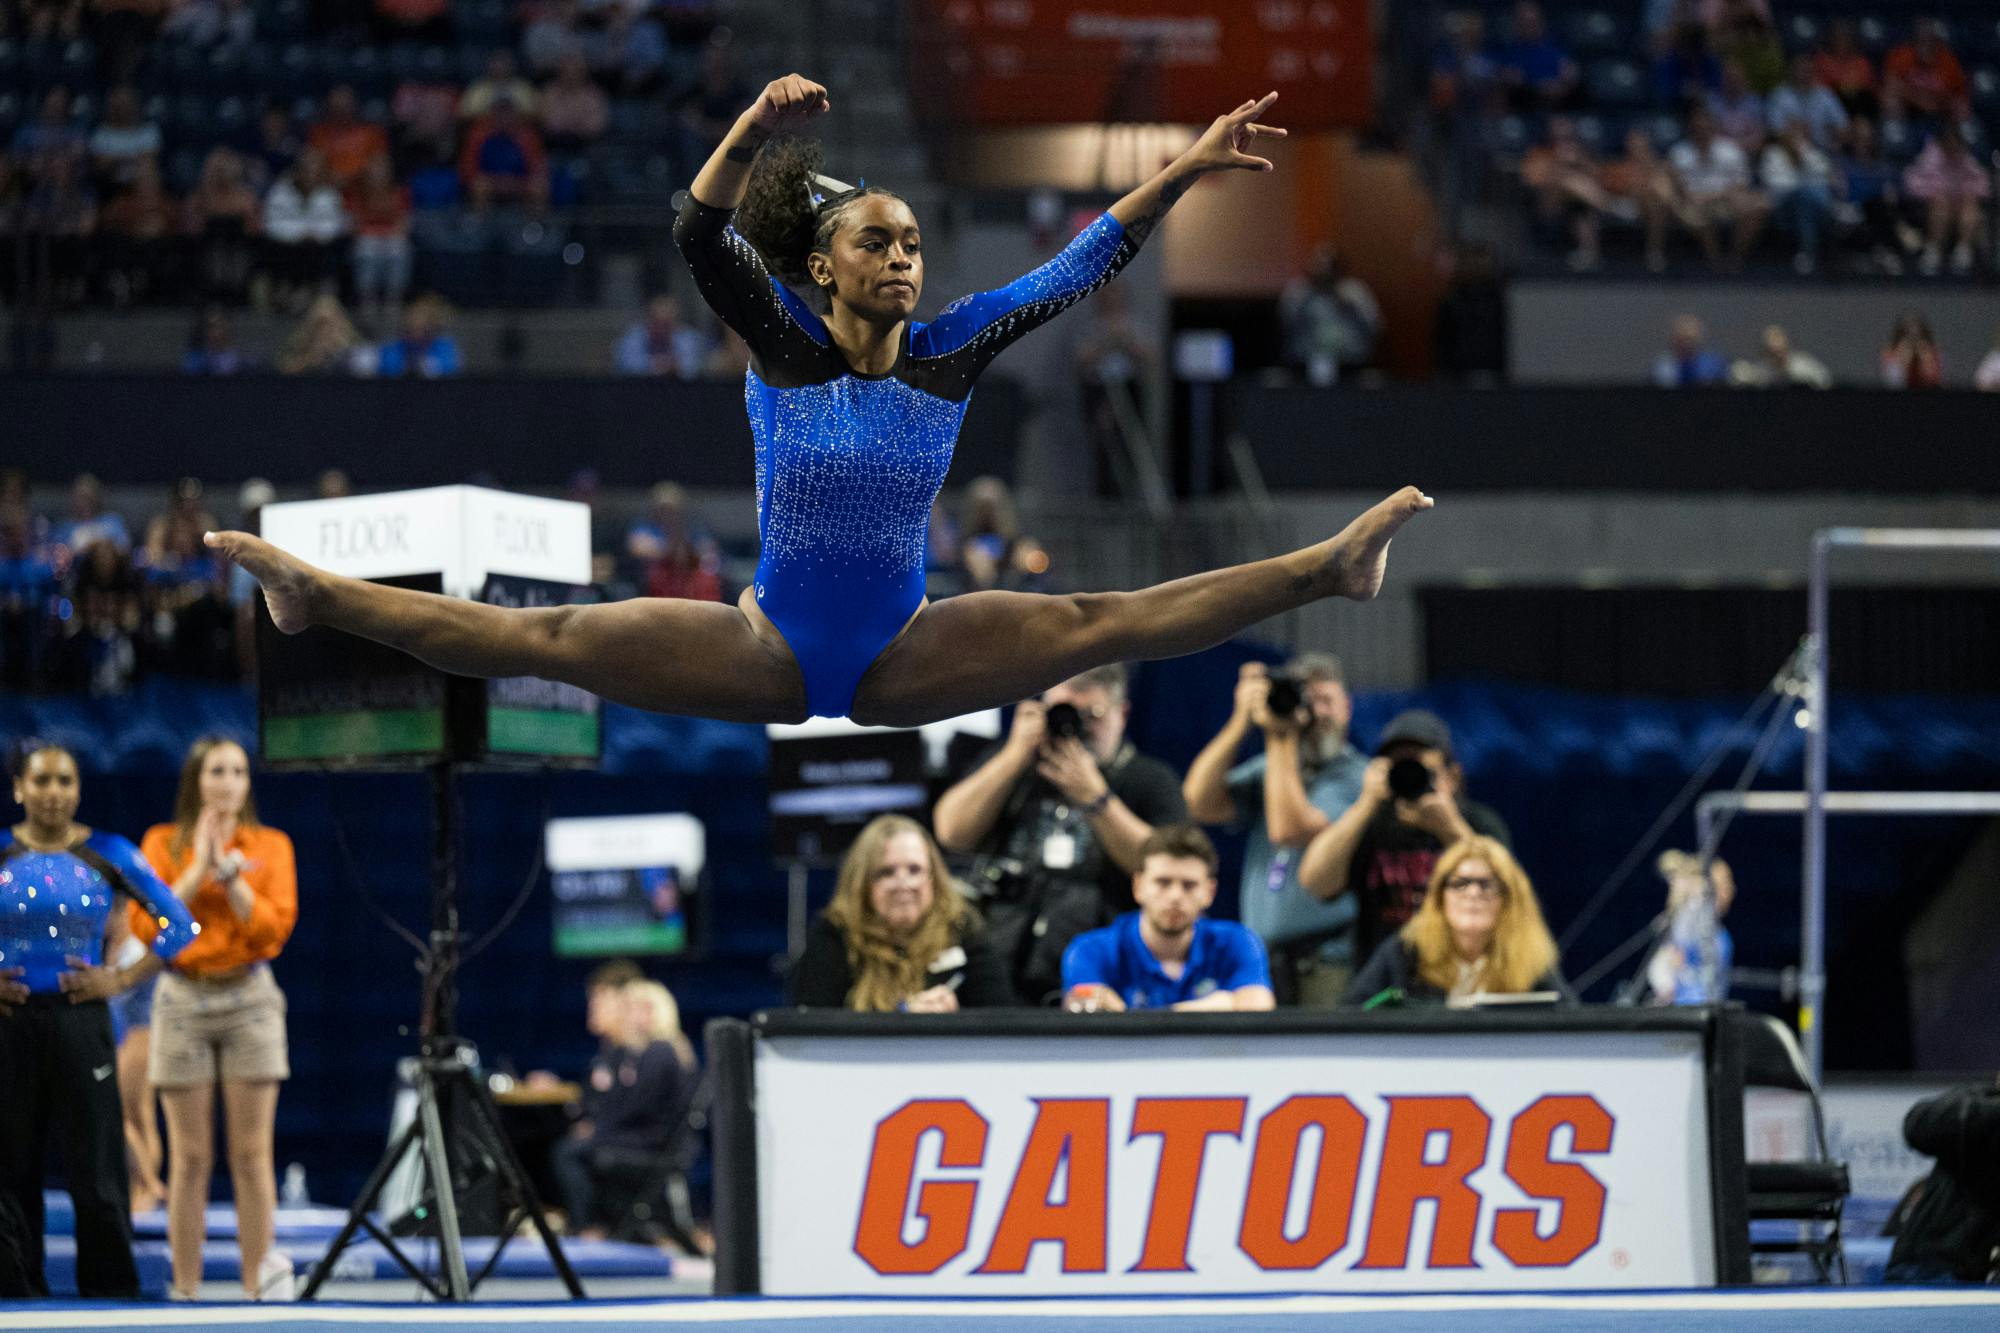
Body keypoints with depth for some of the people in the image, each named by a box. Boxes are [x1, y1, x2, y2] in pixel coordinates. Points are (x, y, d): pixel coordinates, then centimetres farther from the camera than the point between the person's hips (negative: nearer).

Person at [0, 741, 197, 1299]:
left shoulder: (109, 854, 2)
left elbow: (179, 923, 5)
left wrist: (122, 979, -3)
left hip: (80, 1020, -1)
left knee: (96, 1170, -3)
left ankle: (111, 1293, 3)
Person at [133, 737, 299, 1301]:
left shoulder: (270, 846, 6)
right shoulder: (162, 844, 6)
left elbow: (275, 927, -5)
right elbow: (145, 925, -5)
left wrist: (229, 872, -12)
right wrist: (198, 870, -10)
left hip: (250, 1000, 0)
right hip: (183, 1000, 0)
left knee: (251, 1154, -3)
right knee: (189, 1158, 0)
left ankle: (258, 1287, -1)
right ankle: (185, 1292, 3)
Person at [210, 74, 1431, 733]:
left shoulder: (951, 352, -1)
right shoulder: (782, 342, -7)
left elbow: (1080, 269, -5)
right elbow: (700, 238, -24)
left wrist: (1189, 170, -14)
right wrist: (751, 141, -43)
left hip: (903, 657, 2)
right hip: (771, 649, -2)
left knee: (1096, 622, -15)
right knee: (553, 639, -13)